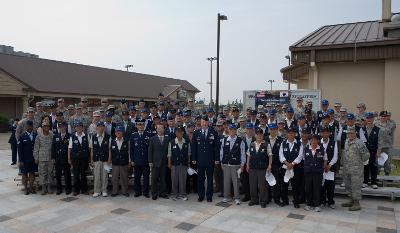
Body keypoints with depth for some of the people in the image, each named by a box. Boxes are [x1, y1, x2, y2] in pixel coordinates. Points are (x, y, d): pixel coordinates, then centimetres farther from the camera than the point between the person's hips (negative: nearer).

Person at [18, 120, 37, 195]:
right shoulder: (22, 136, -5)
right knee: (24, 174, 8)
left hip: (33, 159, 2)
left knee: (32, 173, 11)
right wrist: (20, 160, -8)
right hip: (25, 159, -2)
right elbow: (20, 149, -5)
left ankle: (31, 187, 24)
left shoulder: (36, 135, 0)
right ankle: (26, 188, 20)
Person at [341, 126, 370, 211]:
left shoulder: (359, 143, -15)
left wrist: (359, 162, -3)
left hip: (356, 169, -8)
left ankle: (357, 203, 6)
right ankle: (351, 200, 29)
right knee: (348, 185, 16)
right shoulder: (346, 142, 10)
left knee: (356, 186, -2)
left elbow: (366, 155, -13)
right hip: (346, 169, 8)